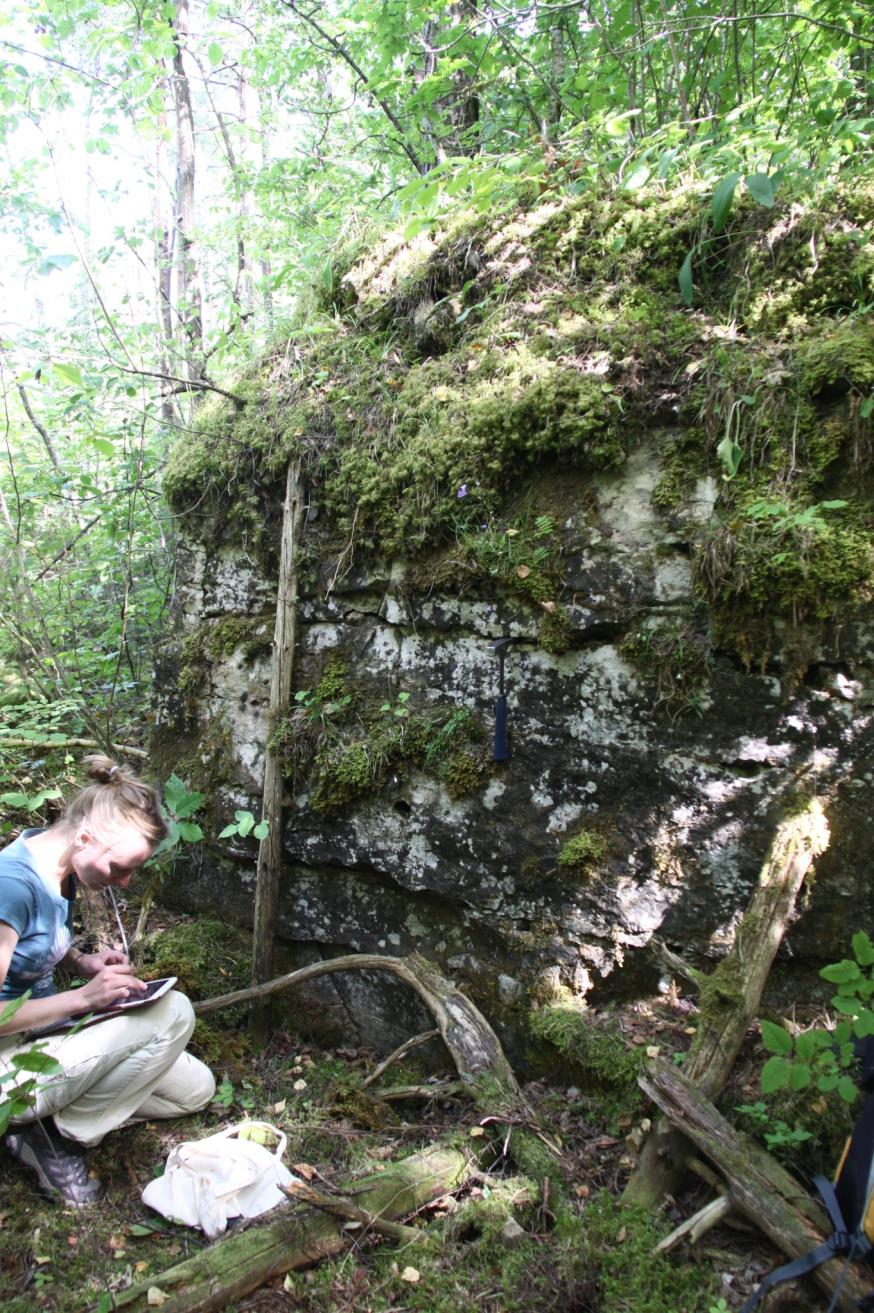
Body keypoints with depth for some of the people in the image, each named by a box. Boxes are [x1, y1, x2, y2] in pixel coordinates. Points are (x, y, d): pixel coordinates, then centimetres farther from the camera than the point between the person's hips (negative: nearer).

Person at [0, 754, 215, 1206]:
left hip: (48, 1031, 9)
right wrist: (83, 996, -27)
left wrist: (83, 962, -1)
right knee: (173, 1012, -24)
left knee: (196, 1088, 9)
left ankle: (53, 1120, 8)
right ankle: (56, 1134, -8)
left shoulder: (60, 867, 0)